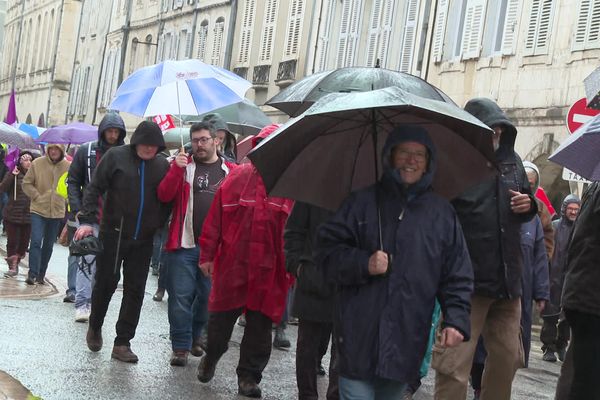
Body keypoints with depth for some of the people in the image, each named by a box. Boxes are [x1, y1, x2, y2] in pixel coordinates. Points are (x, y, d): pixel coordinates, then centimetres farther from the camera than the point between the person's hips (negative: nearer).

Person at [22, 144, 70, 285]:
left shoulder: (68, 167, -2)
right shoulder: (37, 163, -4)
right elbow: (26, 183, 3)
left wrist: (64, 199, 1)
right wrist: (37, 196, -6)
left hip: (57, 211, 2)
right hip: (38, 210, -2)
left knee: (48, 245, 10)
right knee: (36, 241, -12)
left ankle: (41, 274, 22)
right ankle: (32, 274, -10)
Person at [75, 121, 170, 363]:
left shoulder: (162, 165, 4)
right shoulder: (116, 156, -4)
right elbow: (94, 188, -4)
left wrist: (160, 225, 3)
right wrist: (87, 220, -11)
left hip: (143, 240, 2)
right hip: (112, 234, -2)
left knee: (135, 291, 2)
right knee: (105, 283, 7)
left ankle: (122, 343, 9)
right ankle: (95, 327, 33)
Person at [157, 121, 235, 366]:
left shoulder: (230, 171, 8)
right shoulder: (183, 166, 7)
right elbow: (164, 196, -4)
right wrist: (176, 169, -17)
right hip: (184, 244, -1)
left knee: (208, 296, 11)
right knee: (181, 297, -3)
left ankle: (195, 337, 32)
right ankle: (181, 347, 6)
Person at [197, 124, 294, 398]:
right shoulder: (237, 177, 1)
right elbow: (216, 217, 2)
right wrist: (207, 255, 1)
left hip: (269, 272, 0)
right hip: (231, 265, 0)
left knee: (260, 324, 7)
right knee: (221, 316, 12)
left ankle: (249, 376, 22)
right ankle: (211, 356, 39)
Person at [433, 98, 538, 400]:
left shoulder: (511, 161, 12)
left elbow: (524, 208, 24)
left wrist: (529, 205, 1)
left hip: (508, 279, 7)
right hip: (467, 281, -7)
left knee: (507, 357, 16)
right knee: (454, 366, -6)